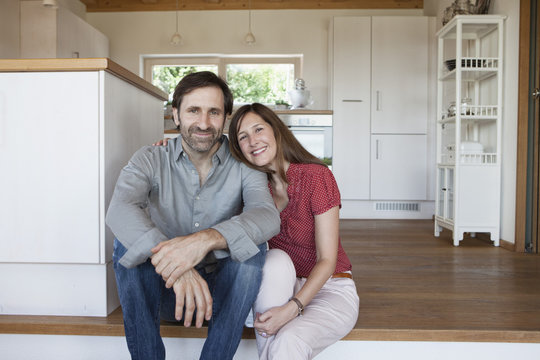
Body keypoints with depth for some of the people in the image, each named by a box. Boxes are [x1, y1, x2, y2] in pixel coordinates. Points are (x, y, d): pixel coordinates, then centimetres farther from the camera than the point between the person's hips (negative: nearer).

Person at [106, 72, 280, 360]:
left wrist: (207, 238, -46)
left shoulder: (243, 166, -7)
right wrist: (175, 265, -45)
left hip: (220, 293, 0)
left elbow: (268, 216, -26)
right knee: (129, 240, -23)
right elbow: (119, 211, -27)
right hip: (162, 291, 1)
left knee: (252, 245, -26)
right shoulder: (150, 160, -7)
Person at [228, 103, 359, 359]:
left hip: (330, 288, -4)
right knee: (276, 260, -30)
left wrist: (292, 308, -29)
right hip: (282, 288, 4)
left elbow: (327, 260, -17)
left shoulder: (317, 176, -16)